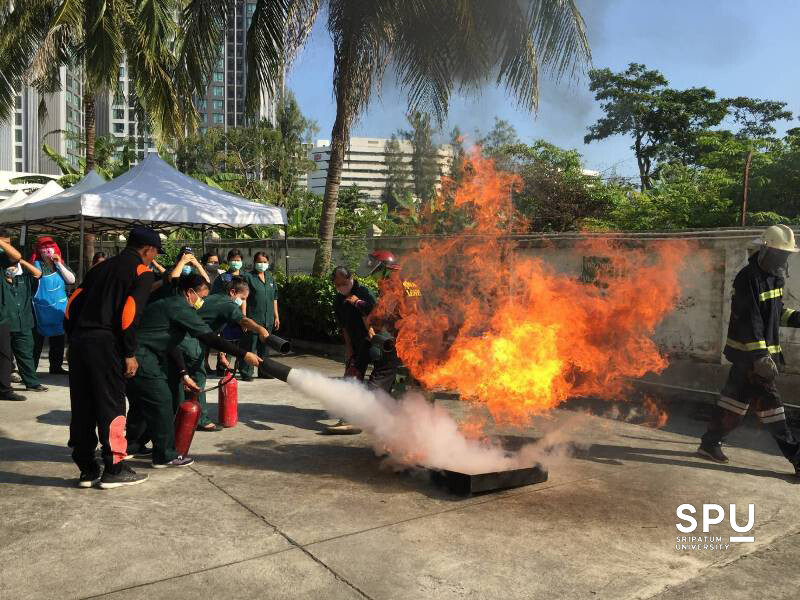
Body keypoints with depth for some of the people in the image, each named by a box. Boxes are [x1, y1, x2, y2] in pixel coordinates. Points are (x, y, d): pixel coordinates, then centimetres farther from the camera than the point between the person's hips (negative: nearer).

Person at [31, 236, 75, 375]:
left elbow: (71, 280, -6)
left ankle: (56, 366, 24)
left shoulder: (60, 264, 7)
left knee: (58, 340, 13)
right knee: (36, 340, -2)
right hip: (40, 310, -5)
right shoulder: (36, 265, -7)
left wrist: (59, 264, -11)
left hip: (59, 308, 5)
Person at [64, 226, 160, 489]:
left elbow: (72, 304, 15)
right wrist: (130, 354, -10)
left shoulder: (100, 267, 21)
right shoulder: (142, 272, -1)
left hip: (78, 341, 7)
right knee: (111, 406, 1)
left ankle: (87, 469, 19)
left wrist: (74, 339, 18)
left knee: (81, 408, 11)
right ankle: (113, 469, 7)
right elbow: (130, 313, -13)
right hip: (105, 345, -7)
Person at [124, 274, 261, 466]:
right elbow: (209, 338, -19)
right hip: (140, 358, -11)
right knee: (162, 401, -4)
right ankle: (165, 456, 4)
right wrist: (243, 355, -18)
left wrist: (184, 374, 14)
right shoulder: (180, 308, -13)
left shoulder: (169, 305, 19)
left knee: (141, 401, 23)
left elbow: (171, 344, 19)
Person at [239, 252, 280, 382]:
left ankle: (264, 371, 22)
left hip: (268, 320, 6)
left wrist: (276, 316, 16)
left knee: (265, 346, 12)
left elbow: (274, 298, 19)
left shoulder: (270, 277, 14)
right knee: (250, 346, -3)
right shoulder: (248, 277, -4)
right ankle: (246, 372, 4)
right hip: (253, 318, -6)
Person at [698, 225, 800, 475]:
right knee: (767, 400, -5)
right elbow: (750, 322, -22)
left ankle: (710, 443, 20)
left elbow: (777, 311, 22)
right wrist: (760, 356, -26)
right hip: (748, 352, -9)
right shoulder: (748, 279, -17)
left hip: (763, 349, 9)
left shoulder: (775, 276, 11)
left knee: (736, 398, 12)